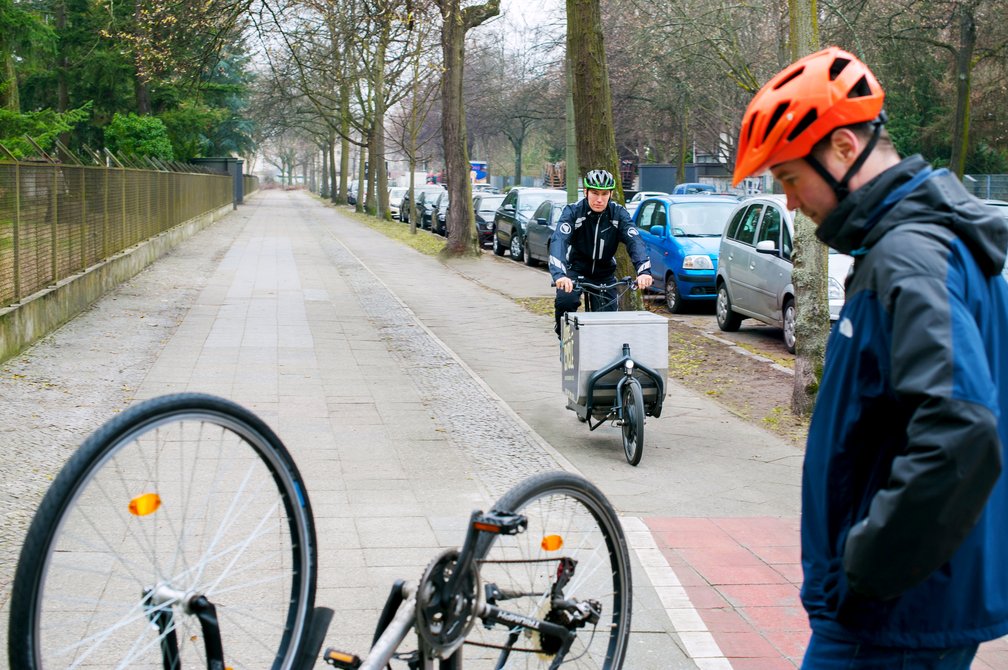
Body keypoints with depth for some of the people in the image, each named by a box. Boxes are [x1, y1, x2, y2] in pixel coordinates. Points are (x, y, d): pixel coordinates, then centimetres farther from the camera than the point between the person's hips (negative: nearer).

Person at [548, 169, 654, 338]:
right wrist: (559, 275, -53)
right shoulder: (573, 211, -20)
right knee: (566, 300, -30)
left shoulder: (619, 214, -13)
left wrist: (644, 270, -46)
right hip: (576, 270, -2)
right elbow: (559, 240, -35)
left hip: (604, 274, 2)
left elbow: (634, 240, -25)